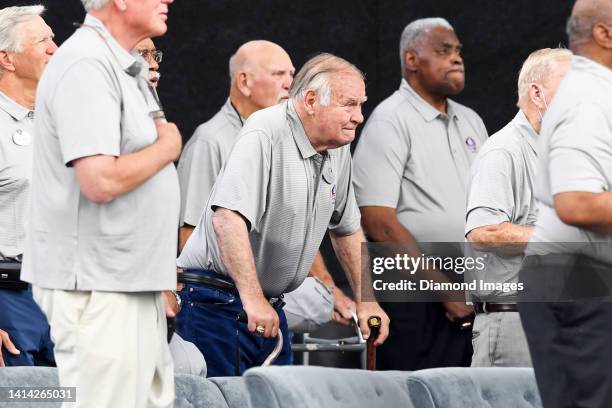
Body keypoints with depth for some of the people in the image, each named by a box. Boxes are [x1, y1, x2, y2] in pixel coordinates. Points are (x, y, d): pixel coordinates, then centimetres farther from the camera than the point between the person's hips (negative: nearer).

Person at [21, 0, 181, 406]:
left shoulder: (125, 69, 16)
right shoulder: (86, 67, -17)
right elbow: (101, 181, -26)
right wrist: (166, 147, -10)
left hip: (134, 285, 10)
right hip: (97, 288, -10)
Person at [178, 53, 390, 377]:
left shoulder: (339, 150, 8)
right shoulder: (264, 135, -19)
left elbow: (347, 229, 24)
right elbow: (228, 217, -30)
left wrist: (366, 301, 21)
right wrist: (251, 298, -34)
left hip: (270, 305, 8)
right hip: (217, 298, -8)